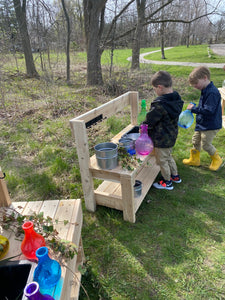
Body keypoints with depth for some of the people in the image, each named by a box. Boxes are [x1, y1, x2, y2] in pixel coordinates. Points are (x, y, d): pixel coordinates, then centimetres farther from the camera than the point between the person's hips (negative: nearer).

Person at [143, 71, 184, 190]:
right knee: (168, 156, 28)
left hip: (161, 139, -9)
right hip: (172, 136, 9)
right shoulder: (176, 100, -2)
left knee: (162, 160, 11)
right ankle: (175, 176, 44)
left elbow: (150, 120, -18)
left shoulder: (159, 105, -30)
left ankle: (167, 182, 29)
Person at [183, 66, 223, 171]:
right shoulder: (205, 90, 6)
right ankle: (194, 159, 34)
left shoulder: (212, 92, -25)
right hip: (202, 123, 10)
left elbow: (208, 110, -30)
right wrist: (194, 108, 3)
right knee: (196, 140, 17)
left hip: (210, 126, -10)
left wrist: (194, 108, -22)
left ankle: (217, 160, 24)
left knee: (205, 144, 1)